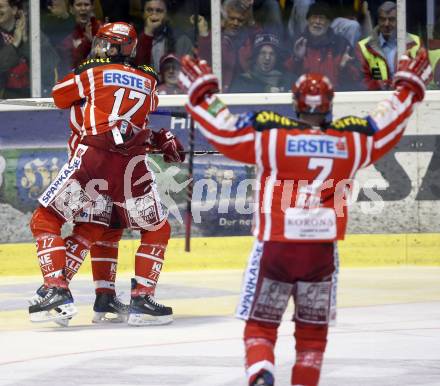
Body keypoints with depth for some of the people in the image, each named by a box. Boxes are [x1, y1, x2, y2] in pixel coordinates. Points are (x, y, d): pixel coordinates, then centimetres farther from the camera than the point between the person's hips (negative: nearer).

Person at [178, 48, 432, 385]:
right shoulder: (351, 140, 1)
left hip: (275, 247, -1)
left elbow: (223, 129, -2)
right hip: (321, 251, 1)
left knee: (260, 324, 6)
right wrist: (409, 86, 31)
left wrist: (202, 91, 13)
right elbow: (387, 126, 16)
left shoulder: (269, 135, -5)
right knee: (313, 330, 15)